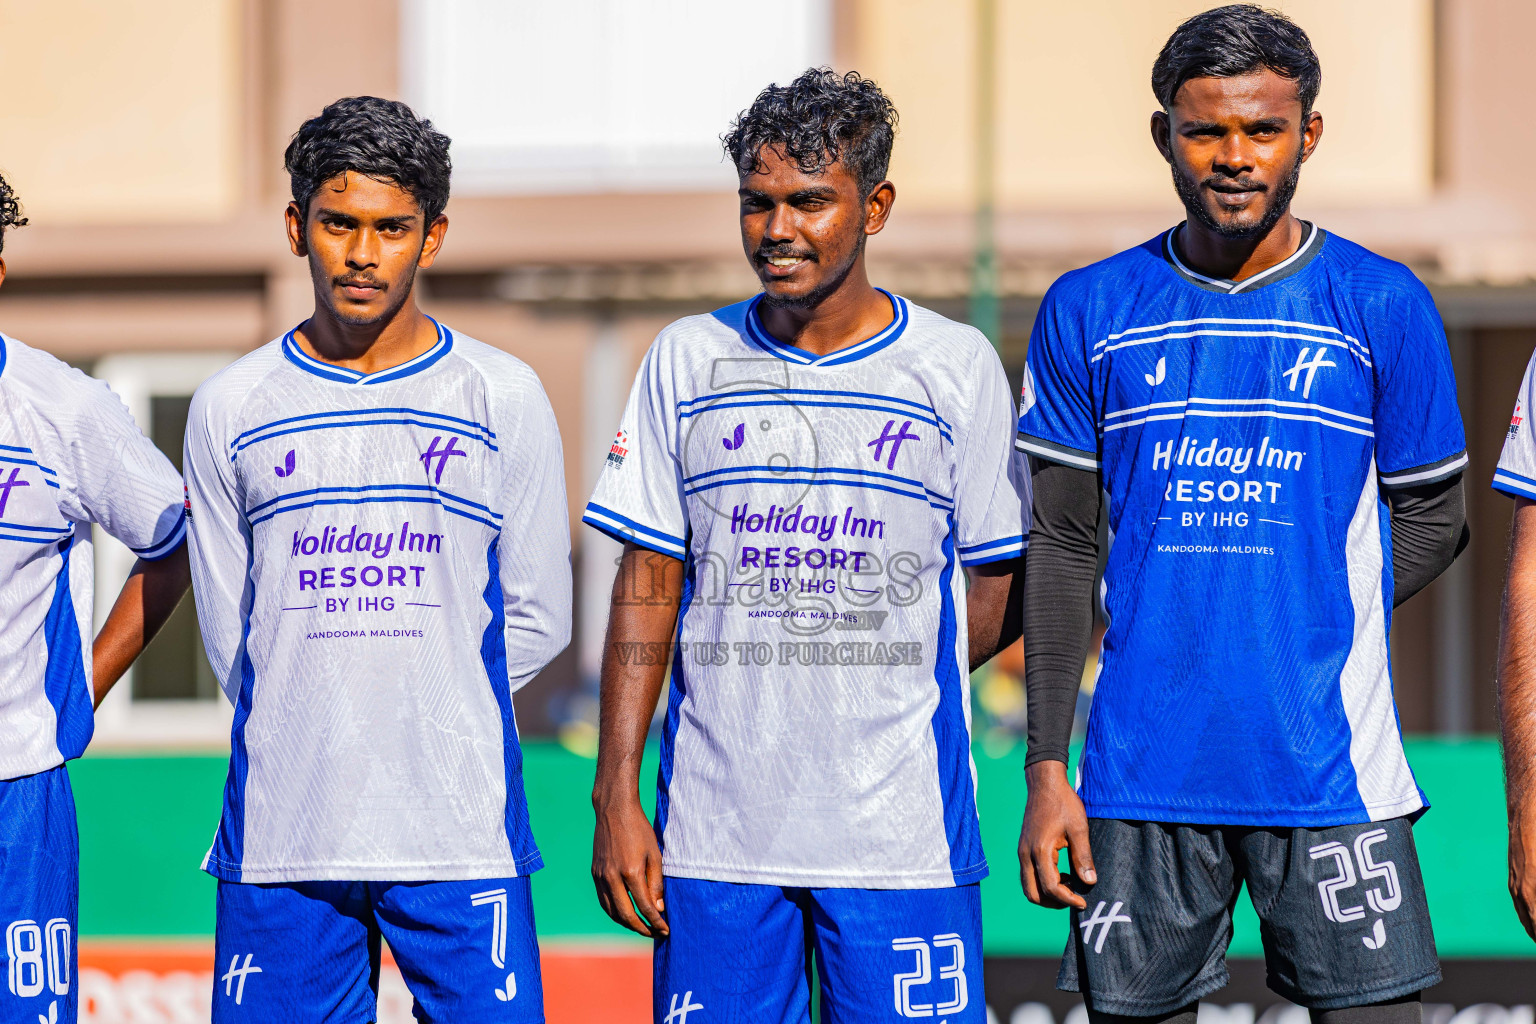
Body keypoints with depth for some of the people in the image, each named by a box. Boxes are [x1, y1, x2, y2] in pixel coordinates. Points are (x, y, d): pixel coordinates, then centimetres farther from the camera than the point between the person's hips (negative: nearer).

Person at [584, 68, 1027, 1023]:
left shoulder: (958, 367, 2)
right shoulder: (688, 360, 8)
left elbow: (1004, 587, 7)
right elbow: (647, 586, 8)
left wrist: (884, 691, -3)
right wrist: (617, 795, 2)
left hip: (901, 835, -2)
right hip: (714, 830, 2)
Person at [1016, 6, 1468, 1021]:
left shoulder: (1381, 307, 1)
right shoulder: (1089, 313, 6)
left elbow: (1432, 519, 10)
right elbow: (1064, 545, 7)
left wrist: (1309, 625, -2)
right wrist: (1046, 766, 2)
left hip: (1331, 774, -1)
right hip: (1143, 775, 1)